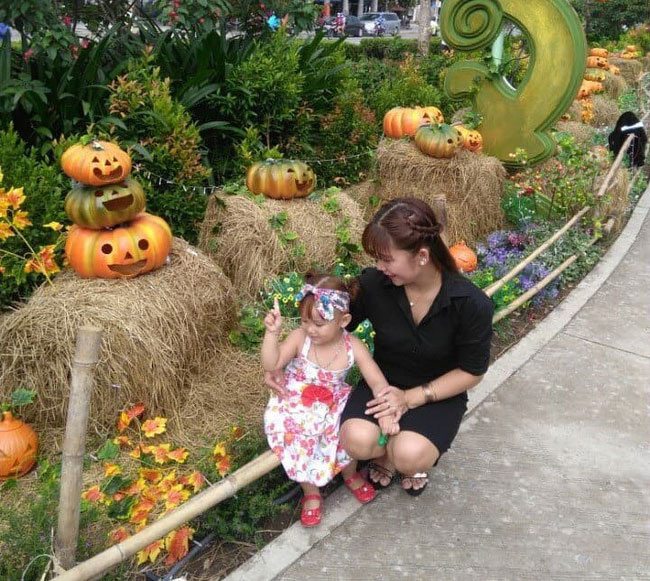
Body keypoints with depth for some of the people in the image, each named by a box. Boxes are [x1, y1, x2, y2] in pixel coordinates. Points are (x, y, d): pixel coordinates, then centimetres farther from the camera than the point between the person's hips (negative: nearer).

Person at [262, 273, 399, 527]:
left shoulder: (353, 347, -15)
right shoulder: (299, 338, -17)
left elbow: (378, 383, -13)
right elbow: (271, 365, -22)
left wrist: (386, 413, -25)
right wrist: (272, 332, -33)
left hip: (333, 405, 1)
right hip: (296, 405, -1)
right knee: (299, 439, -24)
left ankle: (350, 475, 17)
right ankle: (311, 492, 7)